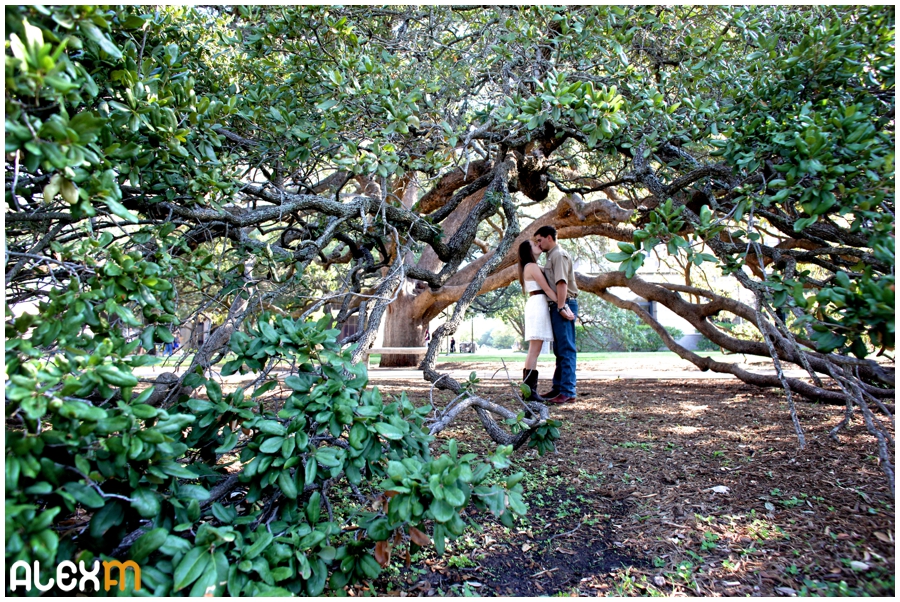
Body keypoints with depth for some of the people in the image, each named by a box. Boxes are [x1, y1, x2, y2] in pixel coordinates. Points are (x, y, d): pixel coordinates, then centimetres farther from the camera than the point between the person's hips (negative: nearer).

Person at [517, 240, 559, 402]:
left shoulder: (529, 267, 23)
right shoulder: (533, 266, -7)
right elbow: (547, 288, -13)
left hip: (535, 305, 10)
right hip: (538, 304, -10)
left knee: (534, 350, 8)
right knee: (535, 350, -12)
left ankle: (528, 390, 10)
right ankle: (530, 391, -12)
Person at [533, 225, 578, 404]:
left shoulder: (558, 255, -9)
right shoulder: (551, 256, 21)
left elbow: (562, 283, -20)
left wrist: (562, 307, -25)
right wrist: (559, 307, 13)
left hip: (564, 305, -11)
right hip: (558, 306, 11)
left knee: (566, 349, -9)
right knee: (559, 349, 13)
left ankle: (568, 392, -8)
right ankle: (558, 388, 21)